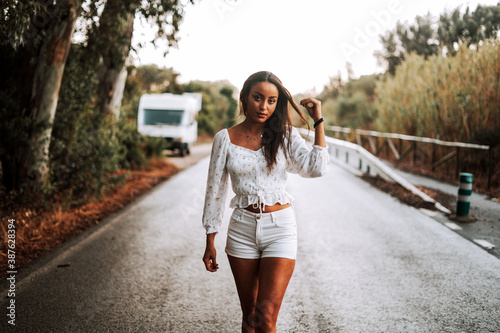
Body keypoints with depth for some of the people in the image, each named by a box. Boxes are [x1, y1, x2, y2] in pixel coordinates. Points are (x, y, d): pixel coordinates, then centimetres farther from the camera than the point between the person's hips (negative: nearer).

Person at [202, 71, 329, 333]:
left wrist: (318, 121, -12)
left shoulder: (285, 136, 0)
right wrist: (210, 241, 5)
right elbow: (215, 189, 5)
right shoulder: (225, 138, 1)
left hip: (280, 227, -1)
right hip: (242, 229, 2)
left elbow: (317, 168, -15)